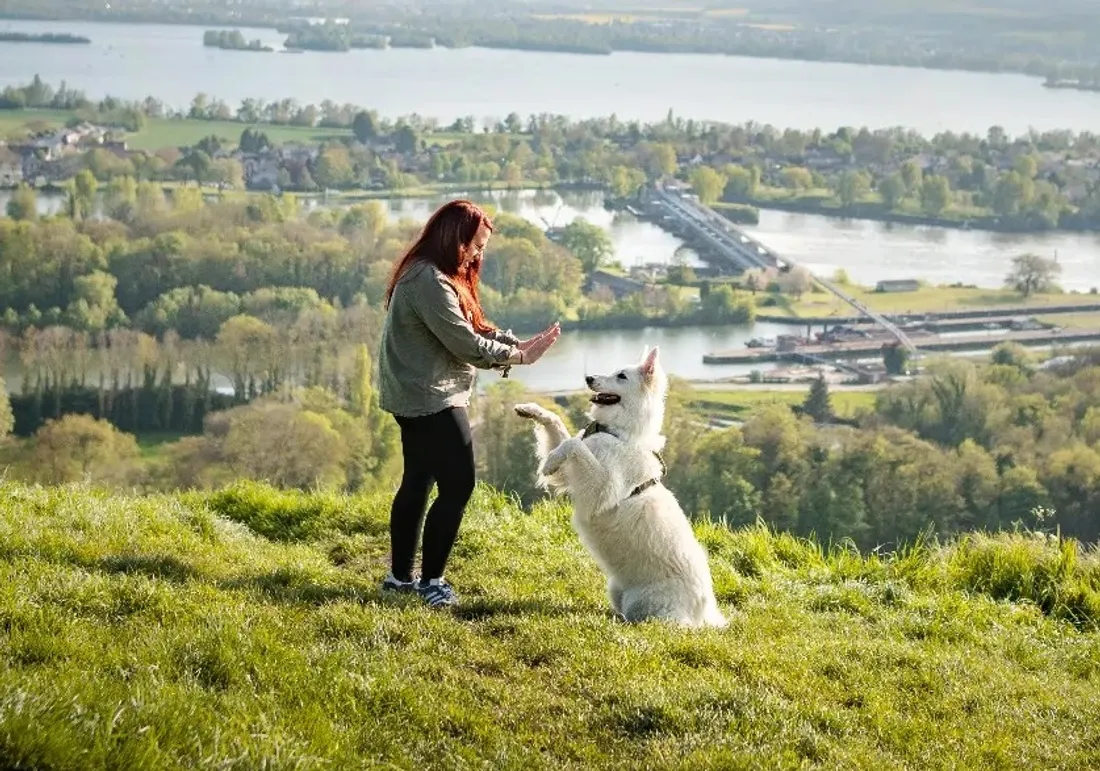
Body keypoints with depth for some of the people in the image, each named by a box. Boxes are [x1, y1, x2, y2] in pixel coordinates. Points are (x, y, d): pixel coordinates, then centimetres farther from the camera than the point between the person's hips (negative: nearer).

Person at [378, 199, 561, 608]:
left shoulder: (438, 276, 13)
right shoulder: (430, 281, -21)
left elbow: (476, 328, 10)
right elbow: (466, 344, -21)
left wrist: (518, 343, -4)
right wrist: (519, 356, -10)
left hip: (415, 398, 11)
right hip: (431, 399, -11)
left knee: (417, 482, 16)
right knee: (457, 486, -8)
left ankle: (400, 575, 23)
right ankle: (431, 581, -4)